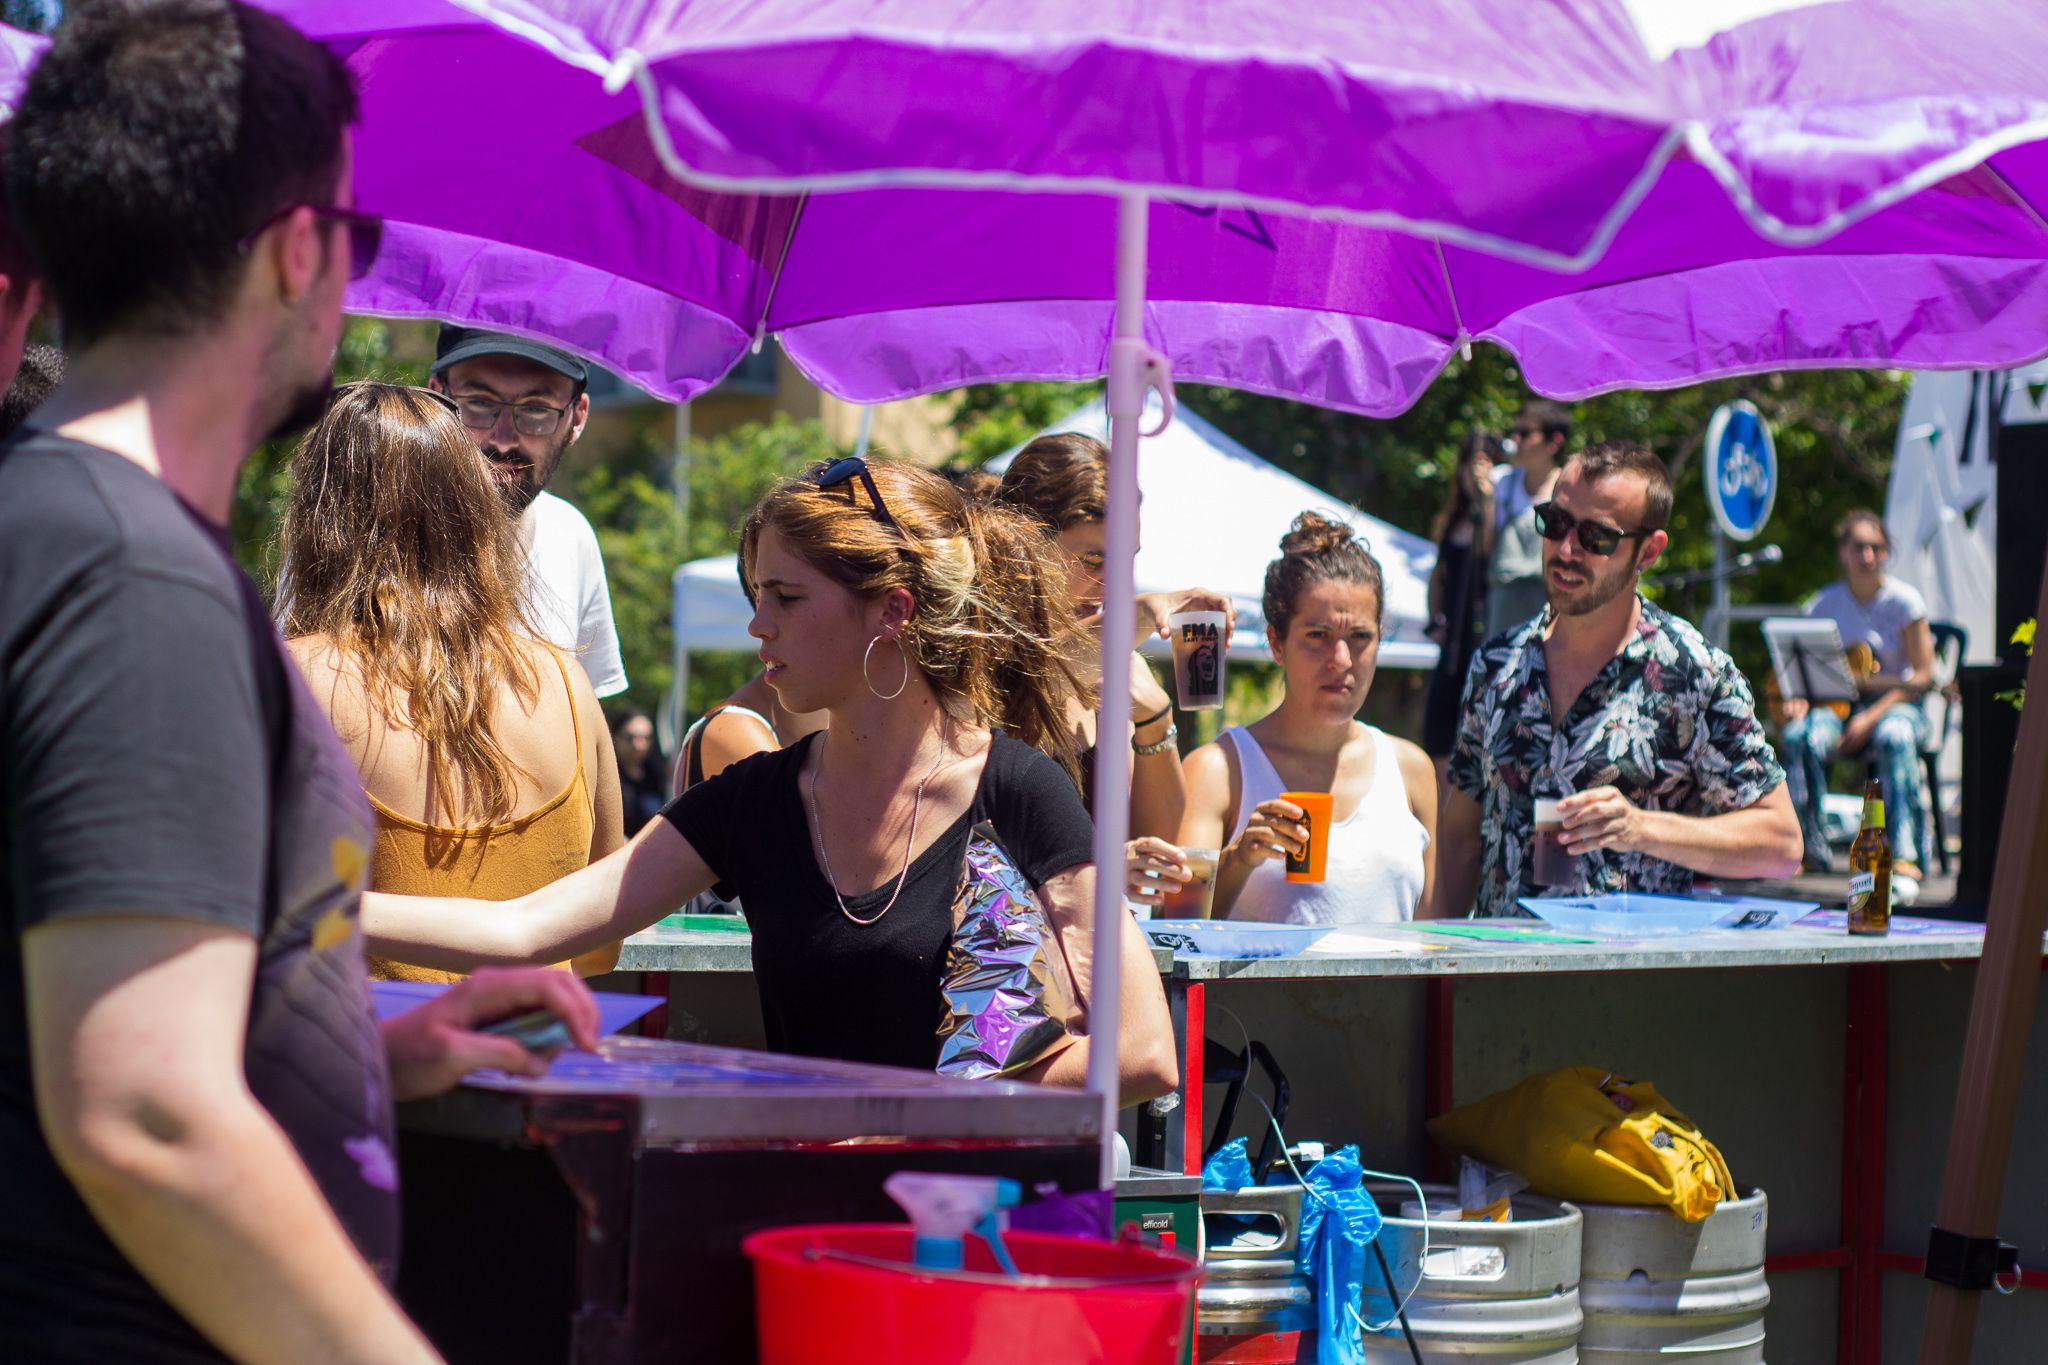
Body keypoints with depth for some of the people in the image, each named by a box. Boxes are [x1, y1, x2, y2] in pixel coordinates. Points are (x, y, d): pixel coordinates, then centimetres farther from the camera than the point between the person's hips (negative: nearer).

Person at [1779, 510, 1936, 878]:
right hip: (1836, 705, 2)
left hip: (1894, 703, -2)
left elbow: (1922, 676, -7)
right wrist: (1796, 699, -16)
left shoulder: (1904, 600, -4)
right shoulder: (1823, 604, 4)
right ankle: (1806, 848, -23)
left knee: (1895, 738, -38)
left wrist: (1872, 717, -18)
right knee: (1800, 737, -31)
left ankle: (1905, 855, -39)